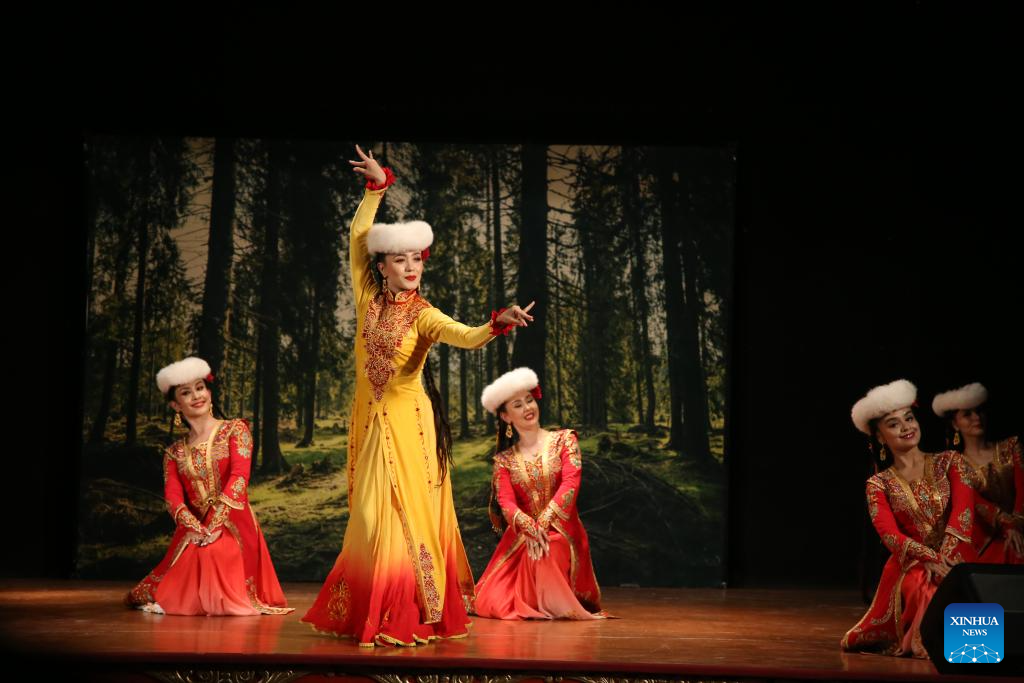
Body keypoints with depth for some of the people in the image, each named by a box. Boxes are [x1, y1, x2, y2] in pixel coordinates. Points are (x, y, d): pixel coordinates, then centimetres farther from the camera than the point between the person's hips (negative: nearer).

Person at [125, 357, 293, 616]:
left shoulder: (235, 430, 5)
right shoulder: (175, 452, 17)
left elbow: (239, 477, -10)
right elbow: (172, 496, 2)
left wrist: (213, 524, -21)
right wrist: (196, 526, -19)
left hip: (233, 525, -3)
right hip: (193, 529, 3)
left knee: (218, 551, -36)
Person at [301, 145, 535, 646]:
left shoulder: (423, 315, -8)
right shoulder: (369, 300, 2)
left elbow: (465, 337, -26)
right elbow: (358, 237, 6)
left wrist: (498, 323, -46)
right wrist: (376, 188, 3)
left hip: (408, 423, -4)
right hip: (370, 420, 4)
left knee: (406, 515, -6)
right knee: (370, 518, 8)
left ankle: (409, 617, -3)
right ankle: (368, 613, 15)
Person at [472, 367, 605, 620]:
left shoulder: (563, 440, 4)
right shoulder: (504, 459, 8)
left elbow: (570, 483, -11)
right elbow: (506, 502, -7)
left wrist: (542, 523, -24)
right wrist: (530, 526, -29)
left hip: (561, 533, -2)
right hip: (520, 537, 2)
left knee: (550, 549, -39)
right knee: (491, 604, -15)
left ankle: (555, 606, -8)